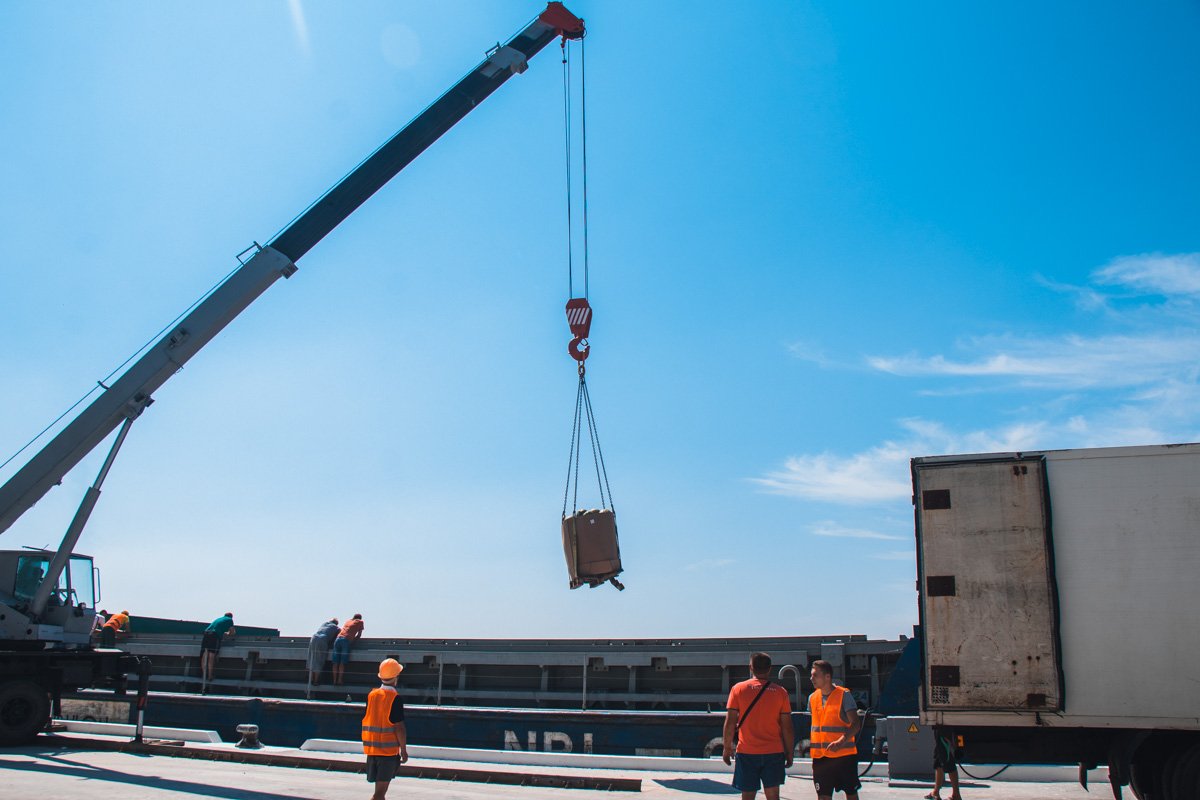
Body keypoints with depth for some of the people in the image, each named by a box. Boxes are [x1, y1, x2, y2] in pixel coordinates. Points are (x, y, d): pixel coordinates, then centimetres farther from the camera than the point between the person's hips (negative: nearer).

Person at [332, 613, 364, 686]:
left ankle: (335, 681, -2)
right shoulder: (360, 622, 19)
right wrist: (354, 639, 34)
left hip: (338, 639, 4)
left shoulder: (348, 621, 32)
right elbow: (359, 634, 18)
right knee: (342, 663, -5)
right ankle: (340, 680, -12)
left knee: (336, 663, 3)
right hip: (346, 640, -4)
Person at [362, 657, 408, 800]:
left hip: (371, 747, 6)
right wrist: (404, 750, -6)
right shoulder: (395, 699, -15)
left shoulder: (371, 695, 2)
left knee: (380, 788, 18)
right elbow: (399, 728, -16)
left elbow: (366, 720, 9)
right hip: (389, 749, -6)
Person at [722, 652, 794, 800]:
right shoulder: (780, 692, 0)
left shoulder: (738, 689, -2)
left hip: (746, 751, 0)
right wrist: (790, 753, 9)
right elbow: (787, 727, 0)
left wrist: (727, 747, 7)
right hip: (774, 752, 0)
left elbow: (730, 722, -3)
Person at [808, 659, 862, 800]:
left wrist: (841, 741, -29)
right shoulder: (812, 697, 8)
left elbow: (856, 724, -16)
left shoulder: (844, 695, -9)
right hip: (820, 755, 5)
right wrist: (809, 743, 12)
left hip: (844, 753, -5)